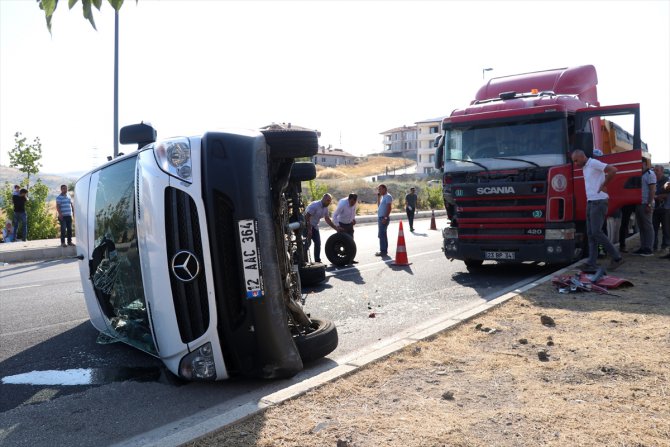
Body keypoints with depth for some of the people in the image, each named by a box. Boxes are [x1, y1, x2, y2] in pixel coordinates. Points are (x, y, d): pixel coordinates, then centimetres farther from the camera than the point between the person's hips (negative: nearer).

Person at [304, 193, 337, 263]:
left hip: (314, 226, 8)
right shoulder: (315, 205, -23)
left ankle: (317, 261, 12)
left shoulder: (325, 208, 4)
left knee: (318, 243, 4)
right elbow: (307, 217, -26)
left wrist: (336, 228, 7)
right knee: (307, 243, -12)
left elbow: (328, 220, 12)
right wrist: (309, 229, -28)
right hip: (306, 225, -8)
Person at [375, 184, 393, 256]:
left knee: (382, 235, -10)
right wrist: (378, 196, 18)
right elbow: (379, 205, 23)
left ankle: (383, 251, -8)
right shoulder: (383, 197, 17)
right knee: (382, 235, 14)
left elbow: (389, 208, -19)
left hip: (384, 218, -10)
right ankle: (384, 250, 20)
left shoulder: (388, 196, -12)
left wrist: (385, 218, -25)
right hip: (380, 218, 10)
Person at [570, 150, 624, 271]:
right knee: (590, 234, 5)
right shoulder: (585, 168, 18)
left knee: (596, 232, -12)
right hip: (590, 203, 10)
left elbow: (613, 170, -21)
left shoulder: (594, 163, -10)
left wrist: (603, 186, -14)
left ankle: (616, 257, 0)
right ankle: (591, 263, 6)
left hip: (598, 202, -10)